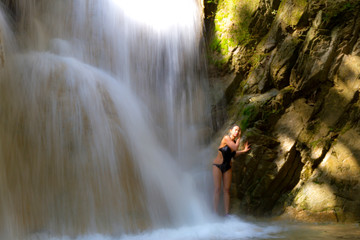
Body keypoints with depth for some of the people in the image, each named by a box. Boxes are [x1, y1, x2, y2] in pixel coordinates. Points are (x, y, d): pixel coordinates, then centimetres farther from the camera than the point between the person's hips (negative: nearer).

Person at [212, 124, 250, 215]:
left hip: (227, 167, 6)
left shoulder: (235, 141, 4)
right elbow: (235, 148, -21)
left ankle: (227, 213, 4)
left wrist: (243, 151, 9)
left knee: (227, 189, 2)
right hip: (218, 165, -6)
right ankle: (215, 212, -4)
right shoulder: (226, 138, -14)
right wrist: (239, 138, -9)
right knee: (217, 188, -7)